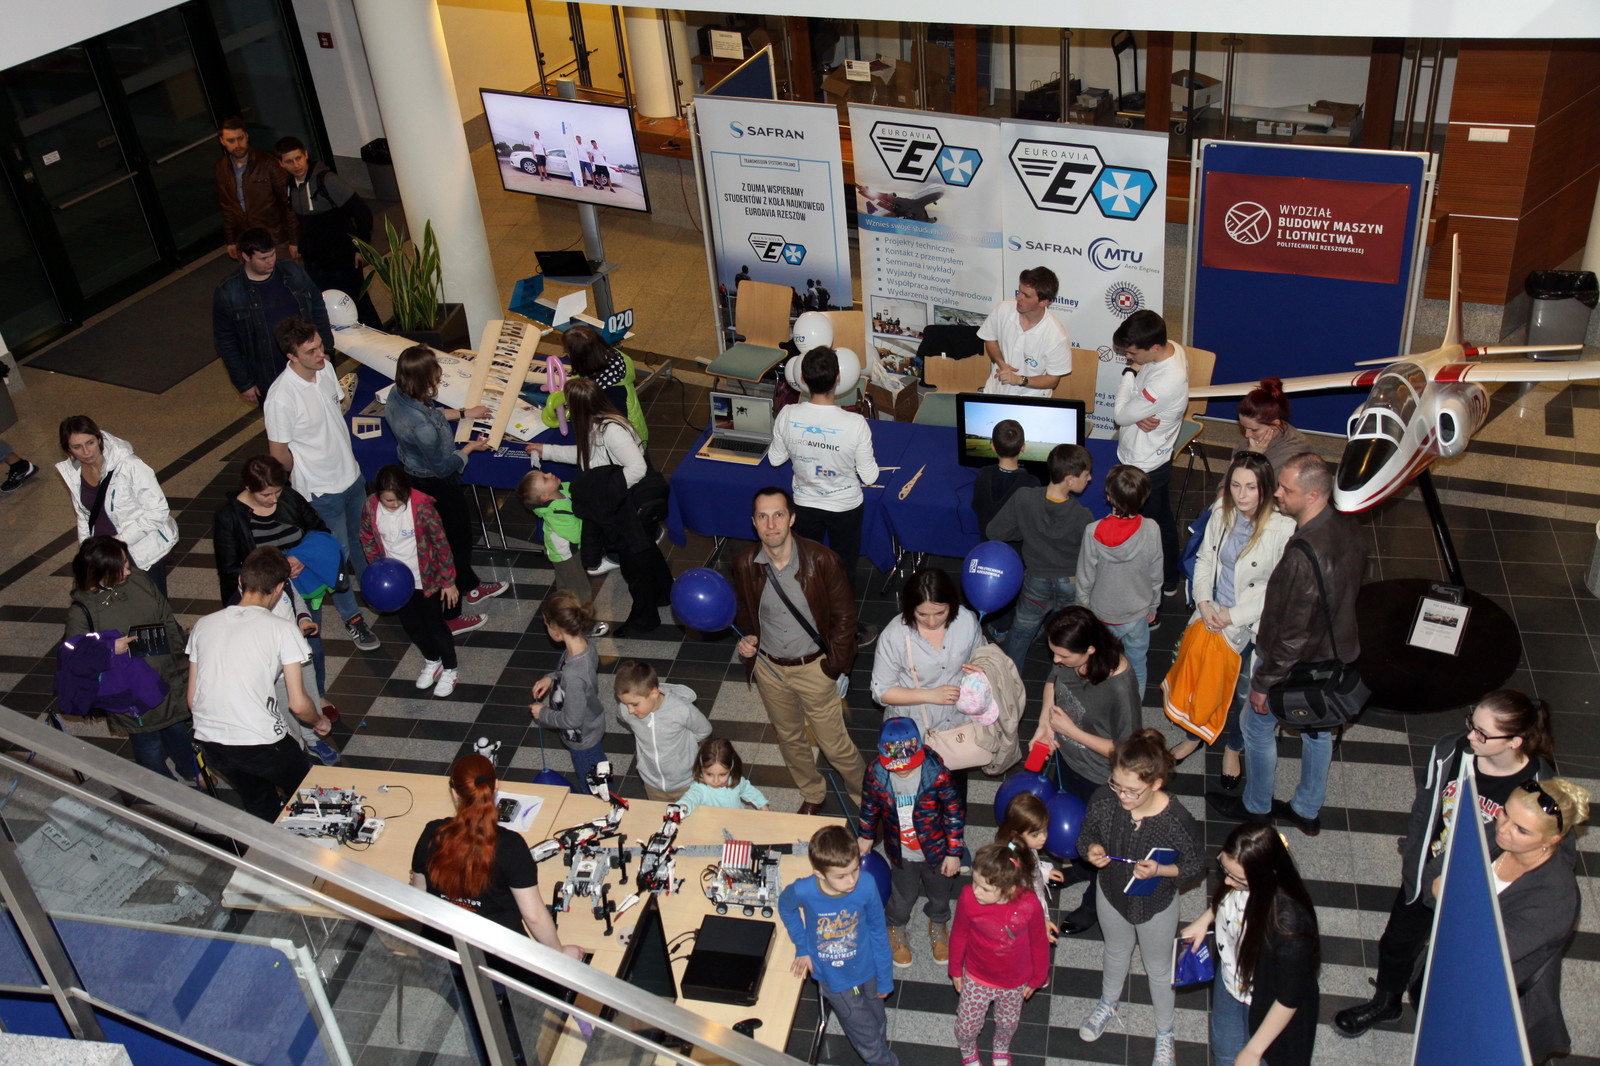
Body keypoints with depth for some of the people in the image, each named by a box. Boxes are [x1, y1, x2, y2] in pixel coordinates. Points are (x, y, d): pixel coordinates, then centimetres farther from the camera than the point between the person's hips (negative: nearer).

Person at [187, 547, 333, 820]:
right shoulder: (282, 629, -7)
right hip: (260, 743, -5)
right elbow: (298, 704, -8)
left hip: (209, 743, 5)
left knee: (262, 813, 27)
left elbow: (192, 699, 11)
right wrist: (319, 722, 13)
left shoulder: (204, 625, 7)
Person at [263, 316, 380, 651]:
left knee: (362, 539, 28)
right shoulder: (281, 398, -32)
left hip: (351, 474, 7)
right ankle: (352, 619, 32)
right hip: (321, 491, -7)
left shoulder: (325, 368, -10)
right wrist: (306, 480, -3)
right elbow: (279, 453, -17)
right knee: (337, 555, 12)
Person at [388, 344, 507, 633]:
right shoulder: (421, 426, -40)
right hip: (437, 487, -9)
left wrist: (464, 413, 17)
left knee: (460, 533, 30)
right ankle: (449, 617, 30)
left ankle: (471, 586, 54)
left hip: (414, 474, 9)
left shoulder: (397, 394, -14)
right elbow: (445, 466, -24)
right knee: (455, 543, 13)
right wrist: (471, 447, -7)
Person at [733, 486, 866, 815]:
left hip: (813, 668, -3)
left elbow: (844, 614, -10)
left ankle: (866, 798, 37)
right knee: (790, 739, 24)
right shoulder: (745, 563, -13)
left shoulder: (821, 560, -22)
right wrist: (747, 636, -12)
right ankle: (812, 796, 50)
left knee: (834, 744, 8)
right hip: (769, 668, 4)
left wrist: (836, 665, -12)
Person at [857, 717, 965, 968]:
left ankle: (938, 923, 59)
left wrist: (954, 853, -11)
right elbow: (870, 806, -3)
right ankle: (895, 928, 57)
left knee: (940, 892, 27)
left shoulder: (936, 773, -31)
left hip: (935, 851, 0)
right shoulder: (876, 773, -25)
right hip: (901, 853, 1)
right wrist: (865, 836, 13)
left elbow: (955, 812, -17)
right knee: (904, 895, 25)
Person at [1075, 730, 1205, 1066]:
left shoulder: (1177, 821, -36)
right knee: (1116, 954, 33)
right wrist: (1090, 850, -33)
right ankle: (1108, 1004, 64)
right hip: (1111, 894, 3)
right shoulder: (1104, 799, -29)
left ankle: (1164, 1034, 53)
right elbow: (1086, 835, -10)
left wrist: (1160, 870, -35)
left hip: (1156, 906, -3)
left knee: (1158, 970, 25)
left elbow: (1196, 864, -18)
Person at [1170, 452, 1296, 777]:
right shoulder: (1221, 513, -9)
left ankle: (1234, 747, 44)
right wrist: (1204, 602, -8)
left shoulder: (1283, 529, -25)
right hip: (1213, 616, 4)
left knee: (1244, 692, 15)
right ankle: (1195, 734, 49)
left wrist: (1235, 616, -17)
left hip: (1253, 628, -4)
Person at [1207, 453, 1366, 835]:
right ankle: (1308, 811, 45)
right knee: (1317, 730, 25)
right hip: (1335, 653, 8)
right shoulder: (1346, 529, -10)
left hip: (1298, 664, -8)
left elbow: (1292, 633, -30)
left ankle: (1256, 806, 39)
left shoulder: (1304, 556, -38)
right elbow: (1353, 583, 7)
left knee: (1257, 727, 17)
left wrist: (1264, 682, -17)